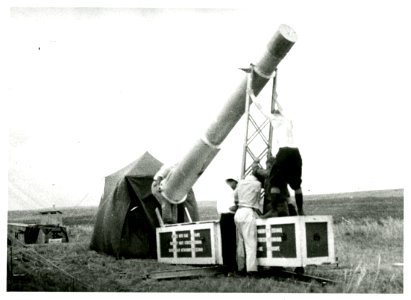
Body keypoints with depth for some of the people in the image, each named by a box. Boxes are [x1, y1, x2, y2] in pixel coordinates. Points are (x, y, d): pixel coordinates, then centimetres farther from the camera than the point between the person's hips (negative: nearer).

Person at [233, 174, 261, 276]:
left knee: (240, 242, 11)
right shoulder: (257, 184, -2)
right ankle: (251, 268, -12)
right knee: (251, 242, -7)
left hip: (238, 213, 6)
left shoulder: (240, 183, 10)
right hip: (249, 213, -6)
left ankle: (241, 267, 13)